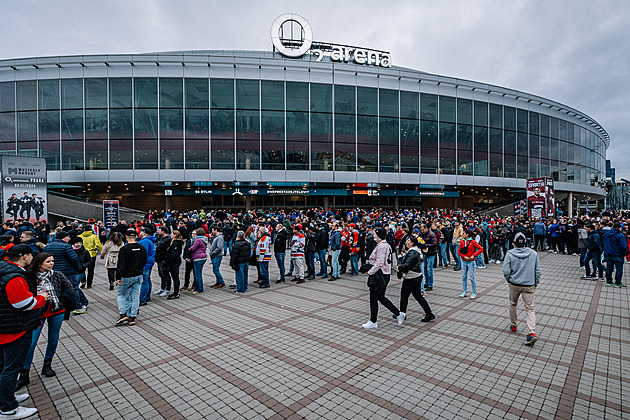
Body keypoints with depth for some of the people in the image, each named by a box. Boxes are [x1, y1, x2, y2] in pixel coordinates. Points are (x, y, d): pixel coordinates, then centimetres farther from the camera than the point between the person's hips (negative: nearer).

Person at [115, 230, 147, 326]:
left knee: (120, 294, 14)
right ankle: (132, 317, 11)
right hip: (139, 276, 5)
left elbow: (121, 265, -18)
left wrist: (118, 277, -16)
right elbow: (144, 262, 12)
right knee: (135, 296, 8)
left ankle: (123, 314, 4)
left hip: (127, 276, -4)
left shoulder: (124, 249, -15)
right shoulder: (142, 248, 2)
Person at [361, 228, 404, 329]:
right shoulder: (387, 245, 12)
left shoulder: (381, 246, -19)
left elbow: (379, 263, -24)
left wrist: (370, 272, -15)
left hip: (379, 275, -10)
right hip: (385, 274, 10)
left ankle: (373, 322, 14)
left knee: (373, 299, 3)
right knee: (381, 298, 18)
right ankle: (398, 314, 20)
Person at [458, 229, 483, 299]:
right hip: (464, 262, 5)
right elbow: (459, 251, 5)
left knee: (472, 277, -1)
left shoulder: (473, 242, -8)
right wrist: (464, 256, -10)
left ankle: (474, 293, 10)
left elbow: (481, 249, -9)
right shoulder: (462, 242, 6)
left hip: (471, 262, -5)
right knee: (464, 277, 8)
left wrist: (474, 255, -15)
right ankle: (465, 292, 19)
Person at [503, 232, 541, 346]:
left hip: (514, 284, -1)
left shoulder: (510, 253, -9)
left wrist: (509, 281, 4)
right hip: (529, 285, 1)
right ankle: (532, 332, -9)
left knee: (513, 304, 19)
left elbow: (505, 270, -13)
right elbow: (538, 270, 1)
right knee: (530, 308, 3)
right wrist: (535, 284, 12)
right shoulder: (533, 253, -2)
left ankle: (513, 325, 33)